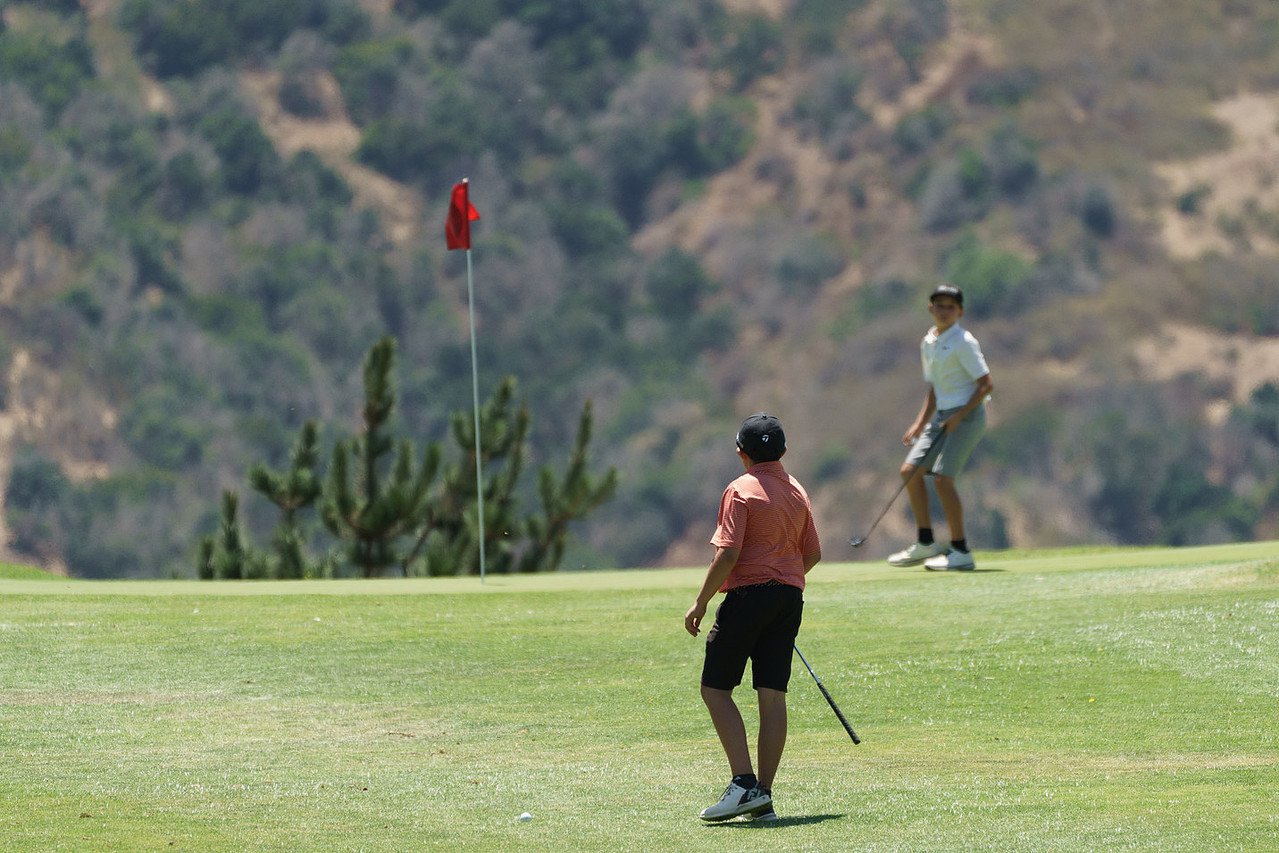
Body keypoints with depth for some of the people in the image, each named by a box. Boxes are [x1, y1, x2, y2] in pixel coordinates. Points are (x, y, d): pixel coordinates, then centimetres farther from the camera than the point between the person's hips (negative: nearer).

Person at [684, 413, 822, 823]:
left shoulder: (741, 490, -8)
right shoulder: (798, 492, 12)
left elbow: (728, 554, -16)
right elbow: (813, 553, 16)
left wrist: (700, 603, -9)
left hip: (749, 593, -6)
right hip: (790, 597, 6)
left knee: (715, 688, 0)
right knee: (773, 694, 4)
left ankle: (744, 783, -13)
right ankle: (763, 798, 2)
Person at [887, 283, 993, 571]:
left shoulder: (963, 342, -12)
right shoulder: (928, 344, 13)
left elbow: (986, 384, -14)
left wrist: (959, 416, -17)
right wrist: (920, 423, 12)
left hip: (966, 415, -9)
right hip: (942, 416, 9)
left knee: (942, 477, -17)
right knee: (910, 470, 4)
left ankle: (961, 552, -10)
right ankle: (926, 544, 12)